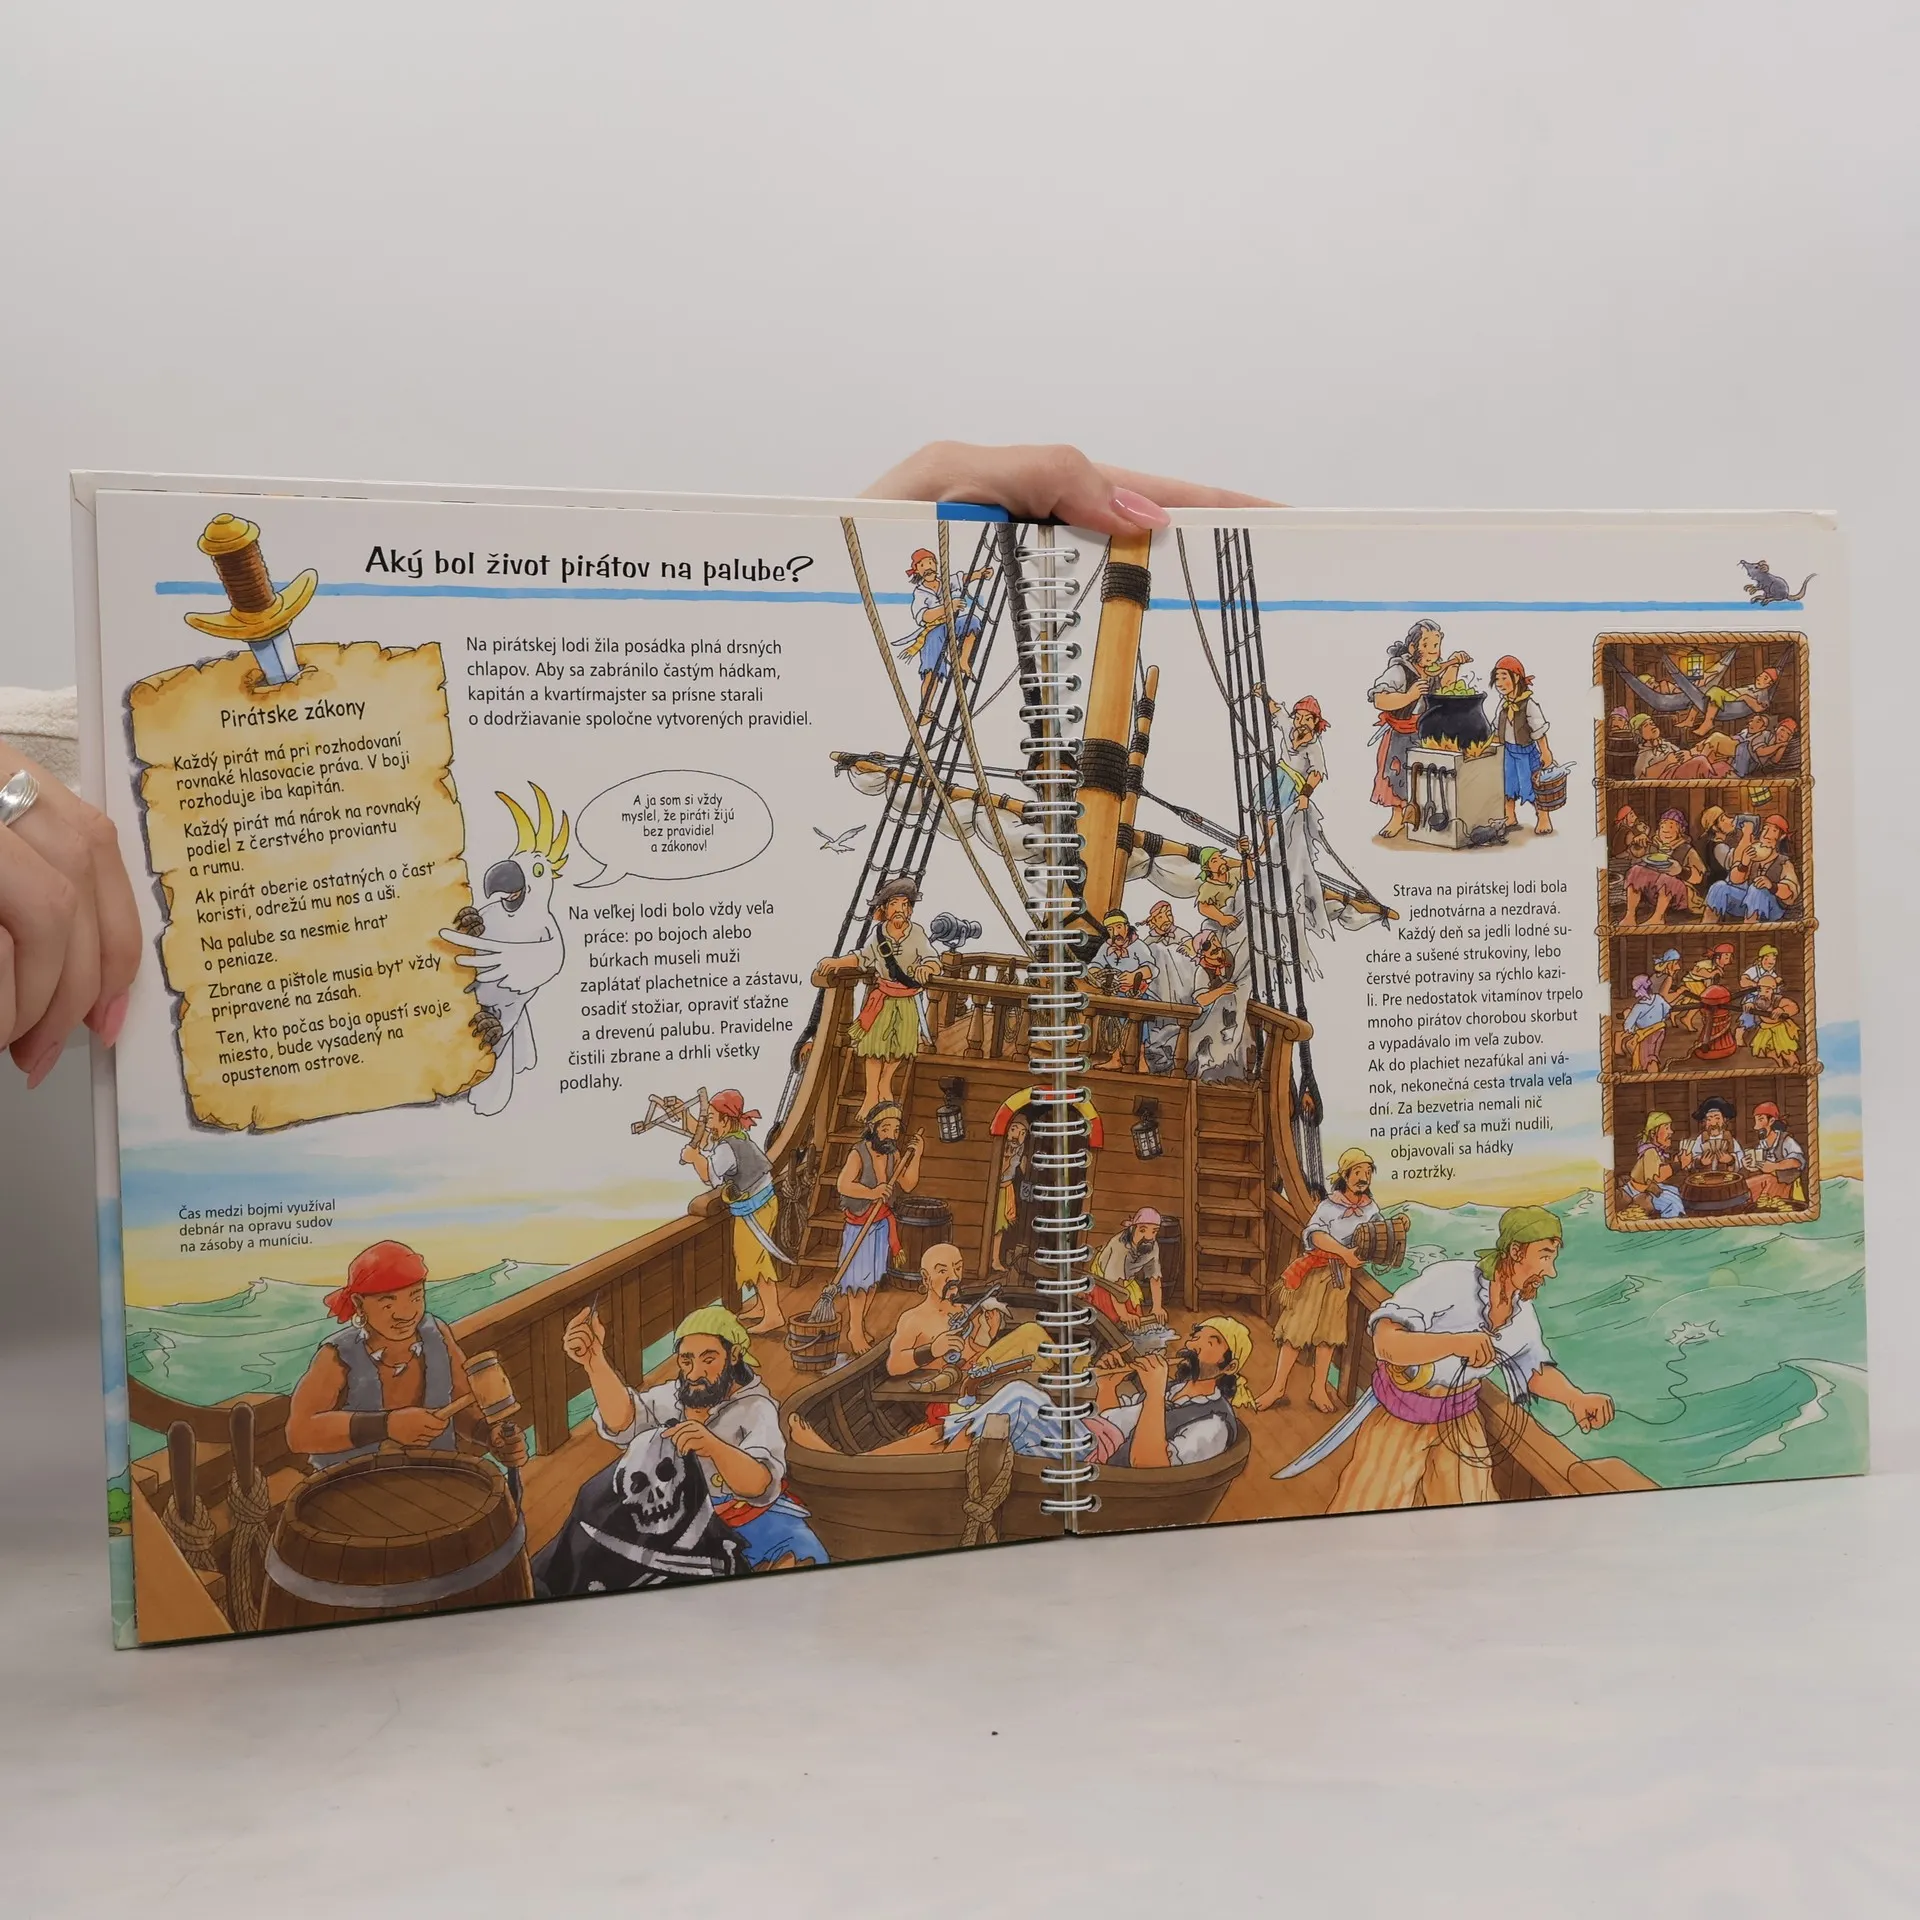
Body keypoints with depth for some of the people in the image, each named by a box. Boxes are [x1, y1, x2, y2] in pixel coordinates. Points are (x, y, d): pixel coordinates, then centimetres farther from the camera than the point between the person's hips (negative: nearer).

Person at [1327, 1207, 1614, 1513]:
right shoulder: (1450, 1281, -29)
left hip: (1460, 1419, 6)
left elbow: (1535, 1369, 9)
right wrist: (1457, 1342, -49)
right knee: (1369, 1506, 1)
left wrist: (1576, 1399, -11)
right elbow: (1385, 1343, -36)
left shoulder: (1522, 1315, -7)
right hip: (1401, 1415, -6)